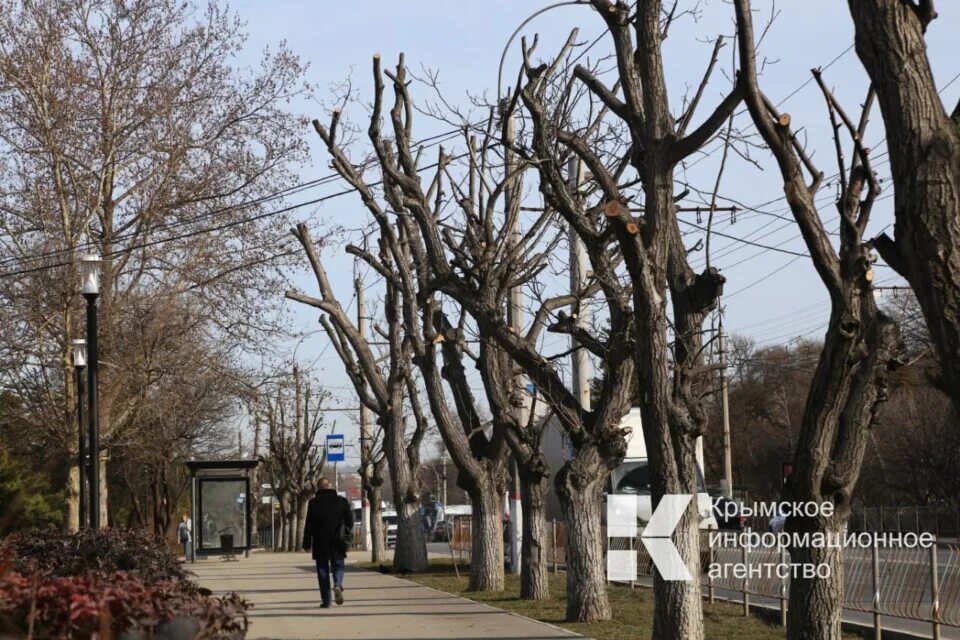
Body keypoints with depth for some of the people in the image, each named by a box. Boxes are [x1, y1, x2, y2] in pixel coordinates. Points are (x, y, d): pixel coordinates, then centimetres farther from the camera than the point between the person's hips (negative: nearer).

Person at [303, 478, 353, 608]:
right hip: (337, 543, 1)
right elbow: (349, 520, 5)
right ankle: (338, 585, -19)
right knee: (338, 566, 12)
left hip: (320, 543, 0)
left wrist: (307, 543, 4)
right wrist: (347, 532, 24)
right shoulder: (342, 501, 0)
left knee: (322, 569, 7)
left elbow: (308, 524, -3)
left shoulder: (313, 503, -3)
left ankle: (326, 600, 3)